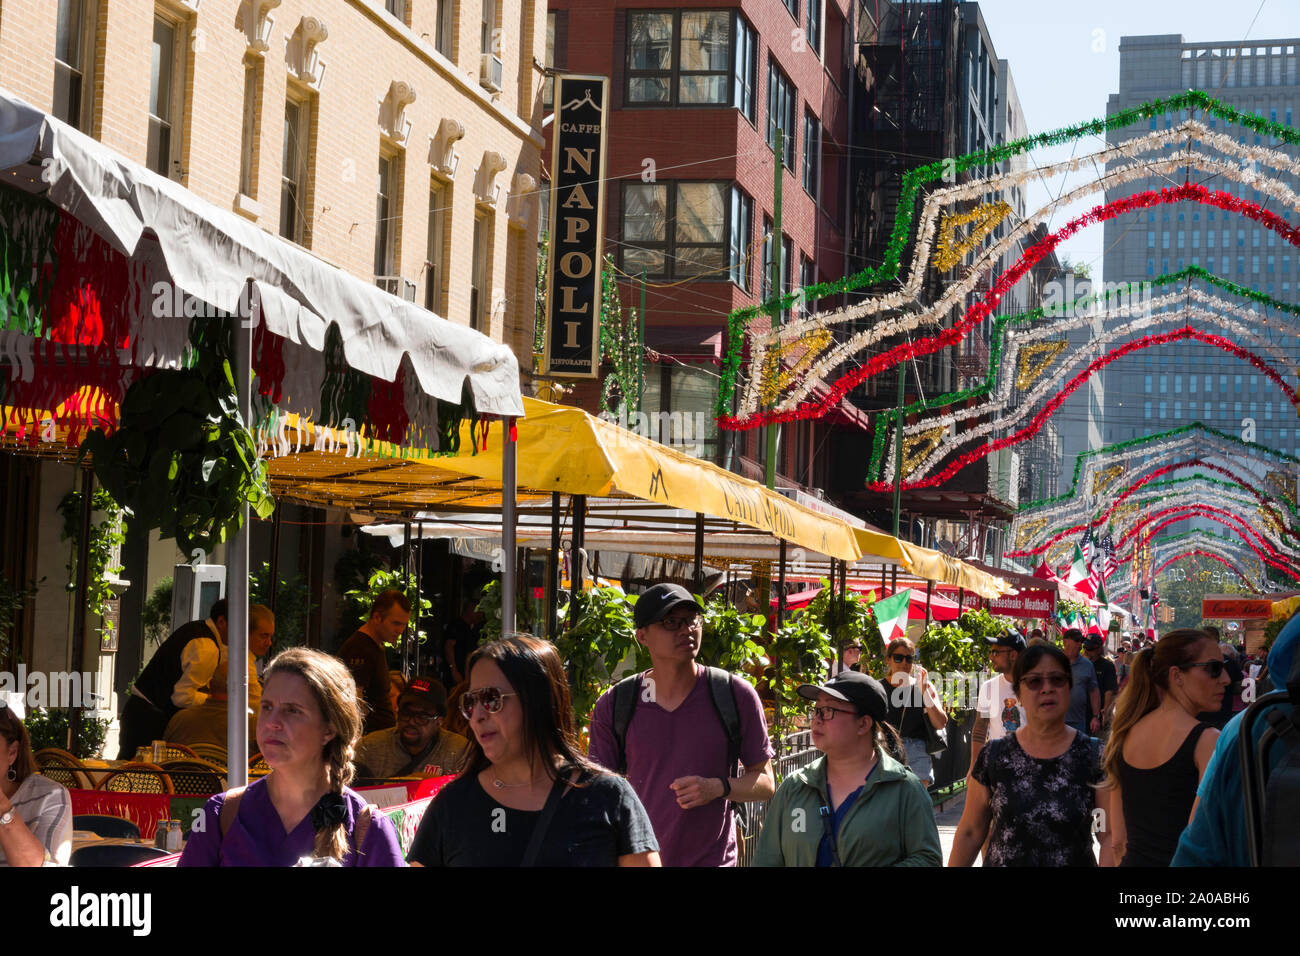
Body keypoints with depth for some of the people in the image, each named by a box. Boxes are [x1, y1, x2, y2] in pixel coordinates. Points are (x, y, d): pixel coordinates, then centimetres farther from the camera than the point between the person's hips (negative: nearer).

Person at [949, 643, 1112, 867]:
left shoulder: (1093, 756, -7)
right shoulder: (994, 756, -5)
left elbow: (1111, 835, -9)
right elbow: (970, 833, 0)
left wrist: (1107, 864, -25)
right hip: (1002, 861, 0)